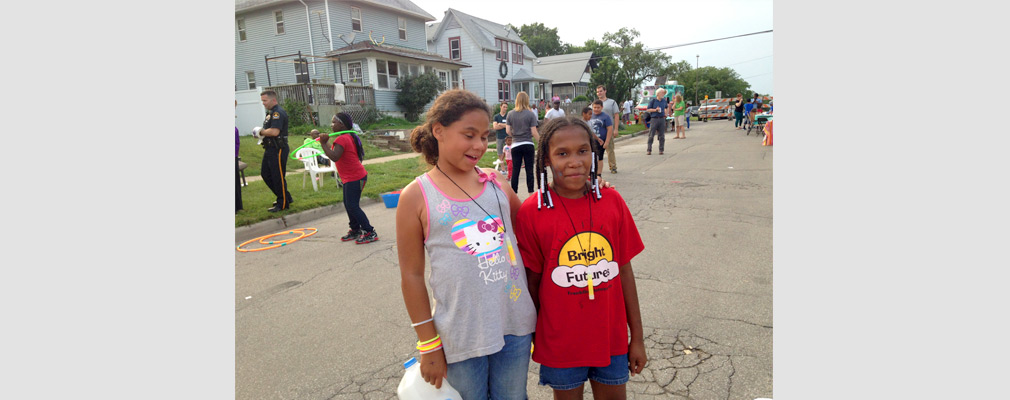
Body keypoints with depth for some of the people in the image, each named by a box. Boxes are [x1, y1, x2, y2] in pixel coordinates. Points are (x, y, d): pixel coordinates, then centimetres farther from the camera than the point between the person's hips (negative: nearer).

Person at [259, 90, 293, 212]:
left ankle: (283, 204, 8)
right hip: (270, 149, 11)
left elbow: (274, 131, -28)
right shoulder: (271, 112, 16)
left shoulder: (278, 113, -17)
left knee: (278, 177, -4)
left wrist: (261, 132, -12)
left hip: (278, 150, -11)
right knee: (266, 174, 16)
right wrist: (261, 134, 2)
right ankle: (285, 197, 26)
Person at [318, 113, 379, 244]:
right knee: (348, 204, 17)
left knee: (352, 206, -8)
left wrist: (323, 143, -27)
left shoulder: (341, 139, -19)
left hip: (354, 178, -11)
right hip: (352, 177, 11)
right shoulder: (350, 137, 13)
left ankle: (370, 233, -3)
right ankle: (355, 230, 28)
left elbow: (334, 157, -33)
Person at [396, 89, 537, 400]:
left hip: (515, 323, 4)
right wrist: (428, 344, -4)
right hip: (462, 335, -3)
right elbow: (412, 275, -6)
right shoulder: (416, 197, -9)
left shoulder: (496, 183, 1)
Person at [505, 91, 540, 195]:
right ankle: (530, 193, 12)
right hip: (528, 145, -2)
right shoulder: (531, 114, -6)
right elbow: (534, 132, -8)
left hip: (515, 145, 2)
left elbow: (507, 130, -2)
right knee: (529, 170, 6)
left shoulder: (510, 114, 1)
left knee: (515, 170, 6)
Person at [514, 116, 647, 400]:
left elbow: (625, 271, -1)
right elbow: (532, 281, -6)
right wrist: (531, 340, 2)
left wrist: (637, 337, 4)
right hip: (561, 343, -2)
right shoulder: (532, 212, -14)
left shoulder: (612, 201, -7)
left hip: (611, 339, 3)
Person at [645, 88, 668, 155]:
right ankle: (649, 150, -1)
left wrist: (665, 114, 14)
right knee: (651, 135, -5)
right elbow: (647, 110, -1)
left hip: (662, 119, 4)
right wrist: (655, 110, -13)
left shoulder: (664, 101, 12)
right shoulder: (653, 101, -1)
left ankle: (661, 150, 10)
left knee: (662, 136, 3)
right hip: (654, 119, -4)